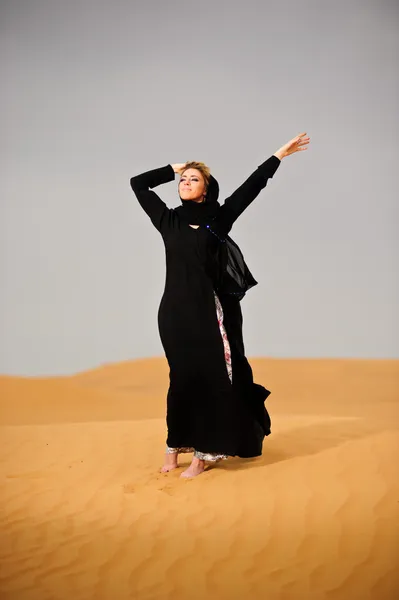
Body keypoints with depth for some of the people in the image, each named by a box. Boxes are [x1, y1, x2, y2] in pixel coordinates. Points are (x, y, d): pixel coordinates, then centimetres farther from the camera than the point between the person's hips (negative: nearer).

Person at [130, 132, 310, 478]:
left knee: (209, 378, -1)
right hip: (174, 312, 2)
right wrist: (173, 169, 16)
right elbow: (137, 183, 14)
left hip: (206, 311, -2)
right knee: (182, 378, 8)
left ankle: (203, 453, 5)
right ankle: (175, 447, 16)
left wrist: (279, 156, 4)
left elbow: (251, 187, 4)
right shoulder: (168, 220, 9)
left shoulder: (217, 219, 3)